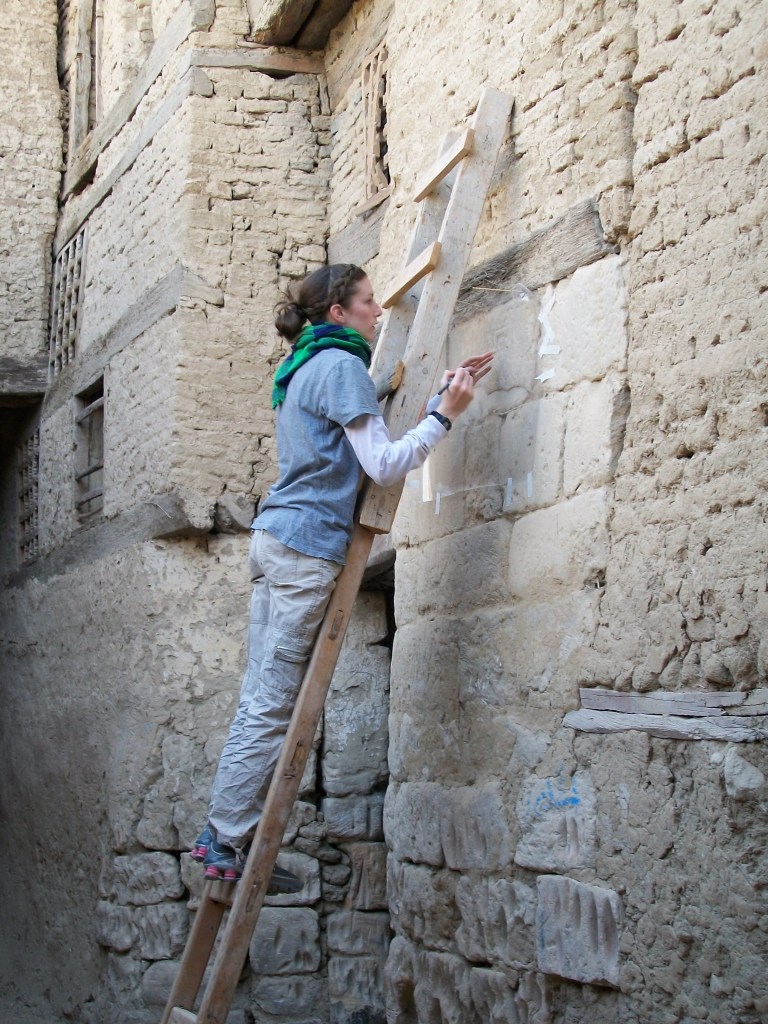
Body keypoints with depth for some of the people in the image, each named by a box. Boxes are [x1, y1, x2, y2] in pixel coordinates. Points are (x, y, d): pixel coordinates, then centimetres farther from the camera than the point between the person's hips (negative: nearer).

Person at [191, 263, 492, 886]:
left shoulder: (305, 368, 22)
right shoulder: (341, 365, -8)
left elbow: (366, 435, 21)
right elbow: (385, 466, -14)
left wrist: (442, 397, 19)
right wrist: (445, 415, -7)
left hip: (275, 539, 10)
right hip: (307, 546, -10)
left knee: (261, 702, 9)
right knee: (273, 708, -6)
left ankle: (224, 835, 11)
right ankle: (229, 842, -2)